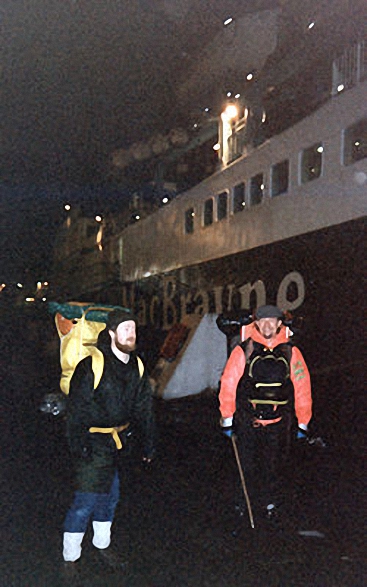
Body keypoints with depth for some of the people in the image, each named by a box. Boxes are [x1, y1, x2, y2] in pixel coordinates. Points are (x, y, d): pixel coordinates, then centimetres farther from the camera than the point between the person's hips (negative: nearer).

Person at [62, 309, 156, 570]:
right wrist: (78, 444, -19)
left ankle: (102, 544, 38)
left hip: (117, 440, 7)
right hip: (93, 441, -7)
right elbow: (77, 408, -16)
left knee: (110, 495, 18)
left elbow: (144, 407, 11)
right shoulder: (92, 366, -18)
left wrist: (149, 441, 10)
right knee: (87, 500, -6)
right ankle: (70, 558, 10)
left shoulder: (137, 366, 3)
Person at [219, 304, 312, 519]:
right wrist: (227, 419, -1)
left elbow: (302, 387, 3)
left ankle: (272, 502, 35)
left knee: (275, 465, 12)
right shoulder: (243, 351, -8)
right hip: (248, 419, -1)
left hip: (279, 421, 1)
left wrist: (303, 421, 7)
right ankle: (247, 499, 35)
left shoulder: (291, 353, -4)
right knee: (248, 463, 12)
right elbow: (228, 384, -3)